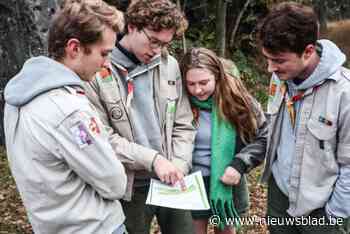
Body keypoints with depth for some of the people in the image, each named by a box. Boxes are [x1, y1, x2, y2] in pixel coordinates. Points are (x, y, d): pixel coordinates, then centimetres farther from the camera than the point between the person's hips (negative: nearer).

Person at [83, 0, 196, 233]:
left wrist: (179, 166, -7)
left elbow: (183, 125, 6)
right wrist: (152, 159, -19)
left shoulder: (170, 65, 2)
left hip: (171, 182, 4)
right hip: (129, 187, -3)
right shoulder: (98, 70, -12)